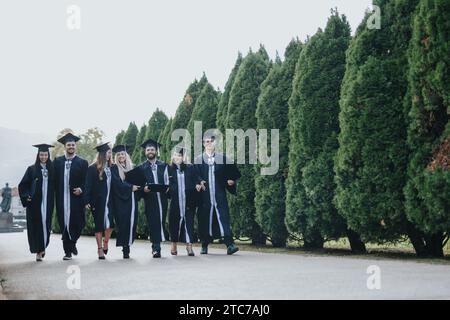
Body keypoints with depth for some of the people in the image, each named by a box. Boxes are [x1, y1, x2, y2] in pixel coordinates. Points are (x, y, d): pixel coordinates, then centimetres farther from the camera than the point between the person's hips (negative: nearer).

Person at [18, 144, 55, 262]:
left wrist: (52, 201, 2)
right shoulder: (32, 169, 2)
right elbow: (23, 185, 3)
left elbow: (54, 186, 12)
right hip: (34, 203, -2)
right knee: (36, 226, -1)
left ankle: (43, 247, 21)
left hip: (47, 203, 2)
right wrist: (26, 196, -10)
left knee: (46, 225, 2)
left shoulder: (51, 169, 8)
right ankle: (38, 251, 6)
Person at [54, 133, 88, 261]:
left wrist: (81, 189, -15)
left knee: (76, 223, -4)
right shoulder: (57, 161, 10)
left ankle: (72, 242, 22)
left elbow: (85, 181, 2)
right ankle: (68, 251, 12)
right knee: (64, 224, 3)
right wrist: (56, 195, -2)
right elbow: (54, 179, 7)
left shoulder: (82, 163, 5)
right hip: (62, 198, 1)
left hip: (76, 197, -1)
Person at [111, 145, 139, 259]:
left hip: (132, 200, 4)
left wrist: (137, 187, -6)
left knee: (132, 223, -2)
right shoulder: (114, 169, 3)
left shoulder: (131, 168, 18)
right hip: (121, 200, -4)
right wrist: (130, 187, -13)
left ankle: (127, 245, 3)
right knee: (123, 223, -10)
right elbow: (117, 183, -9)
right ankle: (125, 248, -9)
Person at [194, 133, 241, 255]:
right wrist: (198, 183, -14)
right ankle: (204, 246, 15)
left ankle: (229, 244, -13)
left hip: (219, 195, 0)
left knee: (223, 217, -9)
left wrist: (231, 180, -10)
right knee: (205, 220, 3)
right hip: (205, 195, 1)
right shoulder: (198, 159, 8)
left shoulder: (222, 158, 9)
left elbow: (230, 174, 9)